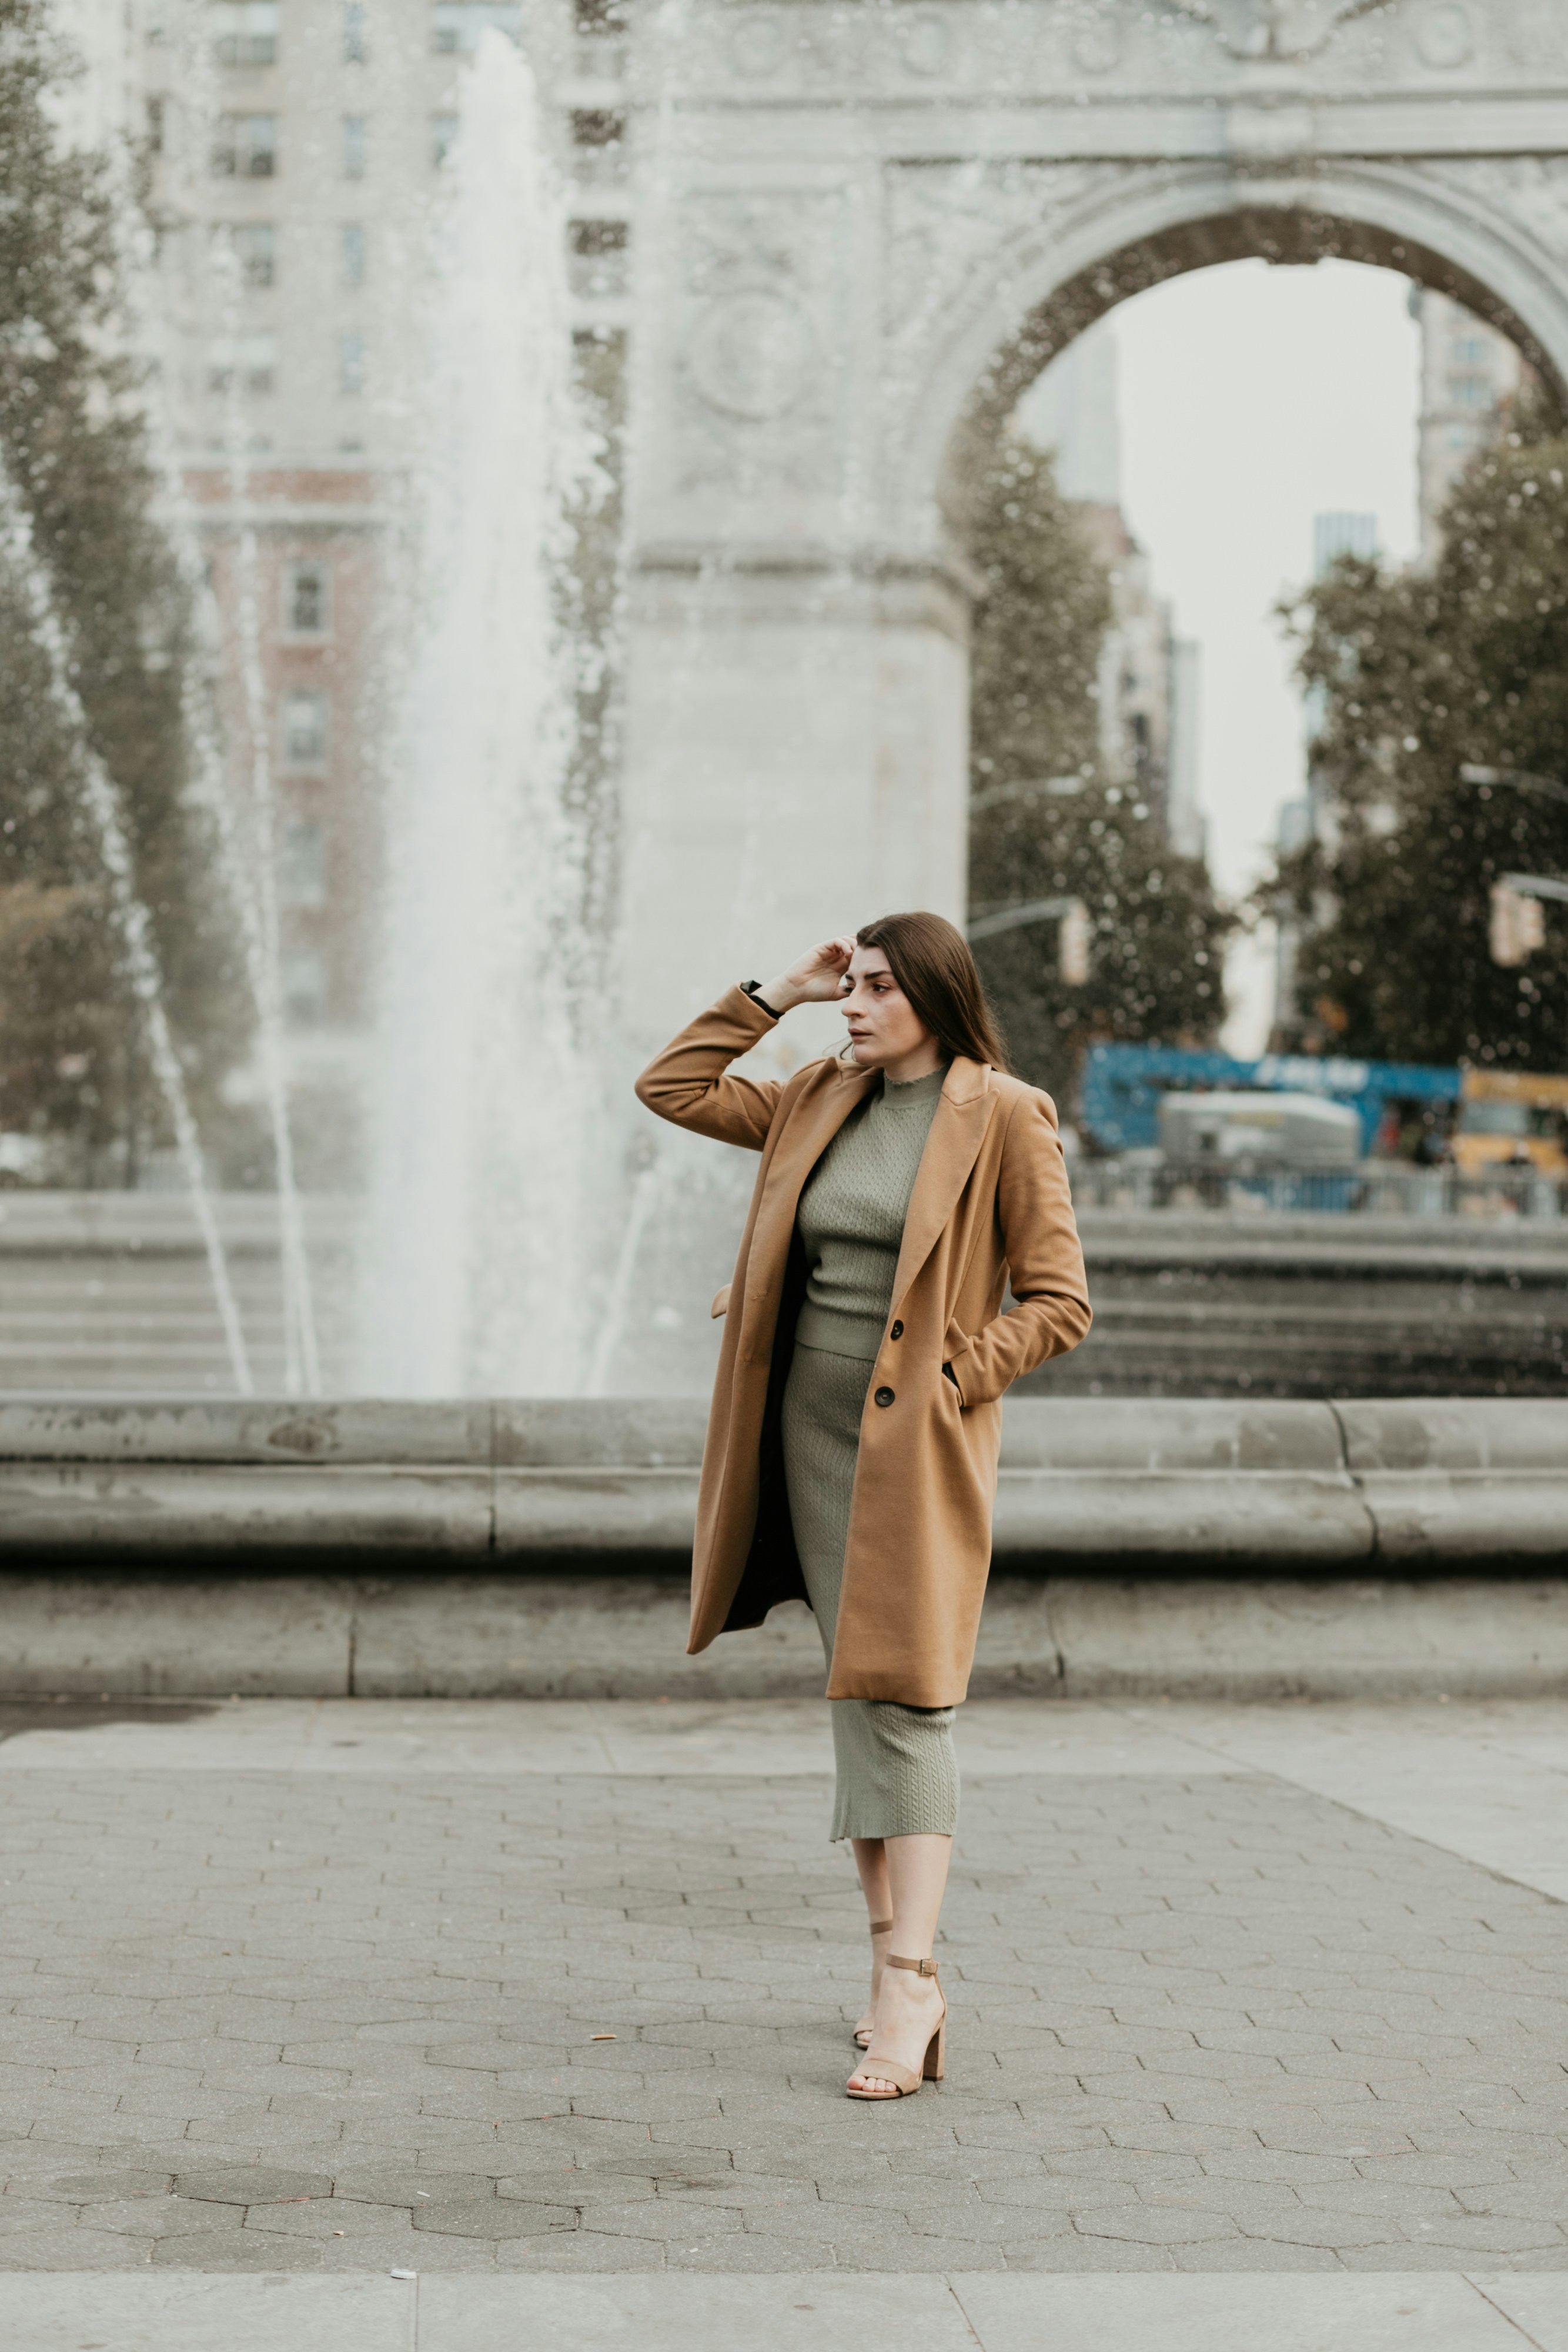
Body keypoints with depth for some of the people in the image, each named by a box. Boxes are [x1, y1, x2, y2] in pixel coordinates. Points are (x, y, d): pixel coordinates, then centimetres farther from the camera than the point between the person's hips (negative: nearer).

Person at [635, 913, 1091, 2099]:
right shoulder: (820, 1101, 11)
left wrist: (944, 1379, -14)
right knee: (856, 1695, 7)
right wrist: (775, 995, 10)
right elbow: (672, 1088, 16)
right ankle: (898, 1961, 13)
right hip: (811, 1425, 6)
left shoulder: (1005, 1118, -6)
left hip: (919, 1443, -6)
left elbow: (1059, 1303, -6)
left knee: (907, 1697, -12)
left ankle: (910, 1987, -16)